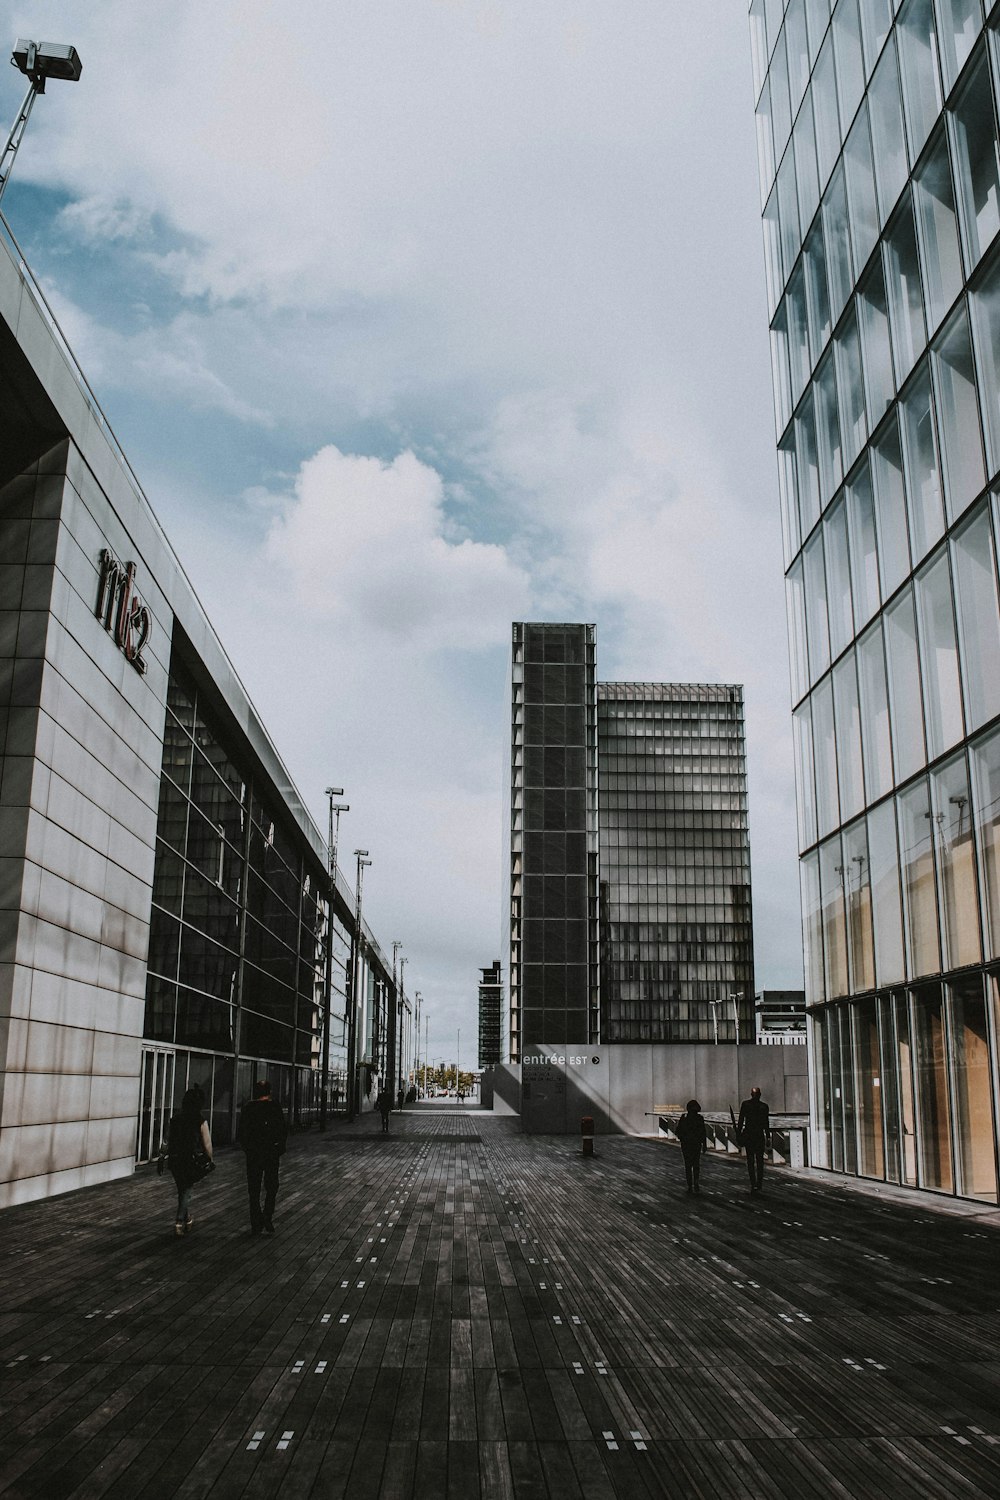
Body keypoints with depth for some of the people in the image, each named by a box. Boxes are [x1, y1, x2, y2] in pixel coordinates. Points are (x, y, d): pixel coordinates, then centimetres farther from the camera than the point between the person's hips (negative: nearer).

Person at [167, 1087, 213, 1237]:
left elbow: (168, 1138, 9)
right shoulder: (200, 1120, -12)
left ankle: (187, 1220, 30)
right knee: (186, 1190, 7)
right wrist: (210, 1158, 5)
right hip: (192, 1160, -4)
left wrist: (171, 1153, 24)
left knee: (183, 1189, 19)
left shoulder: (175, 1118, 0)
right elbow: (207, 1143, -10)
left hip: (175, 1160, 4)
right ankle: (179, 1222, -3)